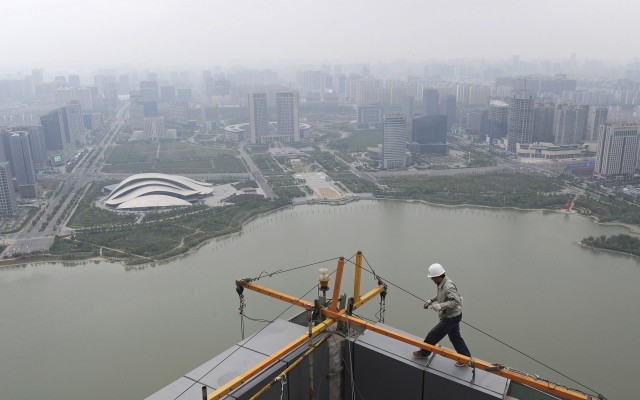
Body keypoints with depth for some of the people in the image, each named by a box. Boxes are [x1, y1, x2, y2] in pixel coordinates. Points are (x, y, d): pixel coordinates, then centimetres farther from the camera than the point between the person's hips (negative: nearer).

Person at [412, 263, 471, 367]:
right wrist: (431, 300, 9)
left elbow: (456, 301, -37)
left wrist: (440, 306, -39)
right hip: (451, 315, 9)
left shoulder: (448, 286, -31)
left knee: (433, 335, 3)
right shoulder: (442, 284, 0)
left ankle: (424, 352, 23)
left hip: (452, 317, -9)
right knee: (455, 337, 20)